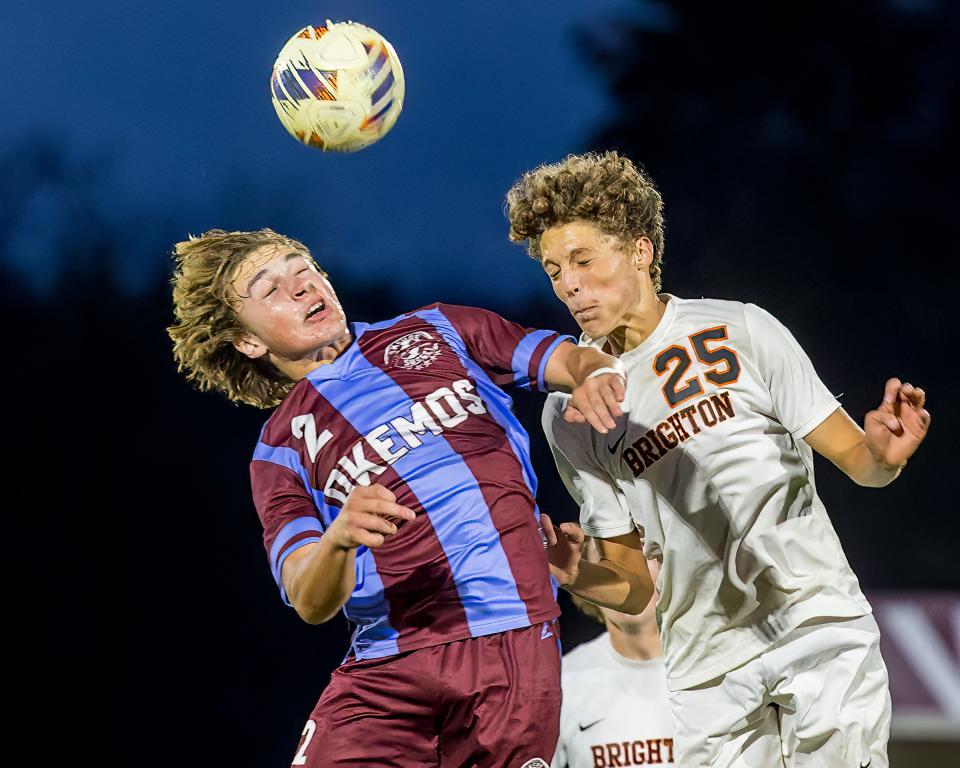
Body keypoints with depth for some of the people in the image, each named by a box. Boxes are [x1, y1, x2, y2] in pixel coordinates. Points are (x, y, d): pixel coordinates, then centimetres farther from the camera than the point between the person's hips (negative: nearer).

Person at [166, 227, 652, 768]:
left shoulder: (434, 333, 16)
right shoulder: (280, 453, 12)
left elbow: (577, 360, 13)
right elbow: (309, 602, 0)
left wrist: (597, 375, -12)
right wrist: (337, 538, -23)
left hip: (513, 642, 0)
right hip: (386, 670, 0)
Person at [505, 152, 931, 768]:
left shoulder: (739, 331, -3)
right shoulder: (568, 413, 2)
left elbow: (854, 460, 0)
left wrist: (883, 455, -23)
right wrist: (580, 578, -18)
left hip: (823, 631, -2)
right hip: (706, 667, 2)